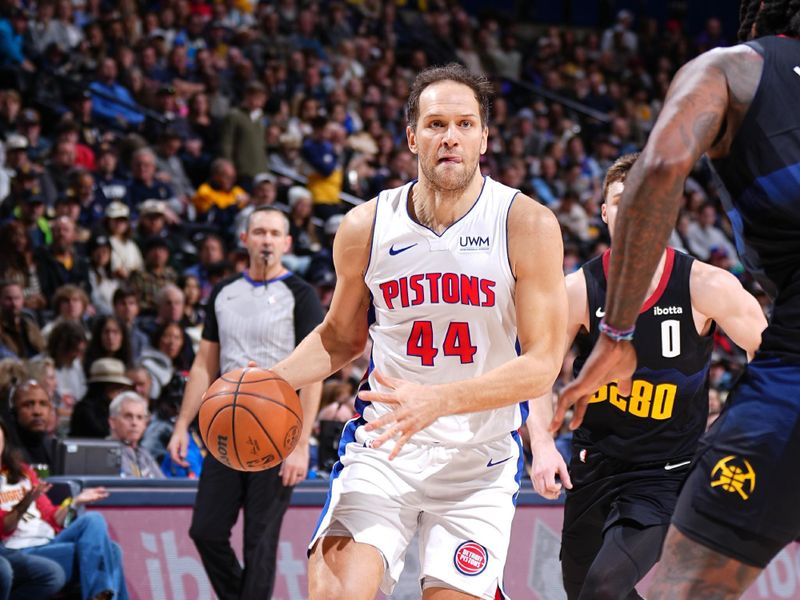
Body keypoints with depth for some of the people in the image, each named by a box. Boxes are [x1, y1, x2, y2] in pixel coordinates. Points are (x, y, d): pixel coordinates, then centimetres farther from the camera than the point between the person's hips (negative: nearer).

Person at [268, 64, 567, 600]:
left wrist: (437, 401, -26)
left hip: (480, 461, -1)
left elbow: (542, 364, -13)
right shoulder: (366, 227, 0)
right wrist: (274, 380, -3)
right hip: (381, 450, 1)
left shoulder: (528, 225, -9)